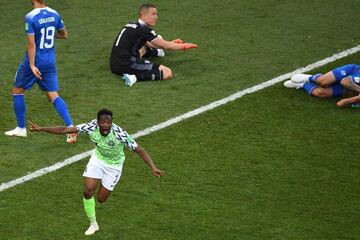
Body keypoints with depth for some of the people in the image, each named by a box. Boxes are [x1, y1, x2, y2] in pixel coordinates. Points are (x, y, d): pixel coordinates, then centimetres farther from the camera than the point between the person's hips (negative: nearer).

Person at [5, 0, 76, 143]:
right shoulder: (54, 14, -1)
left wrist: (32, 65, -21)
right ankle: (70, 127, -9)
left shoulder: (30, 17, -18)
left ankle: (21, 128, 20)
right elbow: (64, 35, 12)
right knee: (53, 96, 7)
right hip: (50, 62, 5)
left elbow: (31, 43, -21)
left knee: (17, 91, 15)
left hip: (34, 61, -5)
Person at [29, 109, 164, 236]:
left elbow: (139, 150, -30)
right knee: (87, 191, -12)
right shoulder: (92, 127, -27)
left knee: (101, 199, 6)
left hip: (113, 166, -2)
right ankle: (93, 224, 12)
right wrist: (41, 129, -26)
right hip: (97, 159, 2)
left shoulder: (119, 134, -35)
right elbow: (66, 130, -22)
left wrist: (153, 168, -39)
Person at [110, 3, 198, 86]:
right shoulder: (144, 29, -11)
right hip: (127, 66, -10)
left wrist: (171, 43, 35)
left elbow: (148, 44, 30)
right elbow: (165, 46, -5)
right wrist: (183, 46, 10)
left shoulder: (132, 26, 15)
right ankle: (135, 77, -25)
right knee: (168, 73, -17)